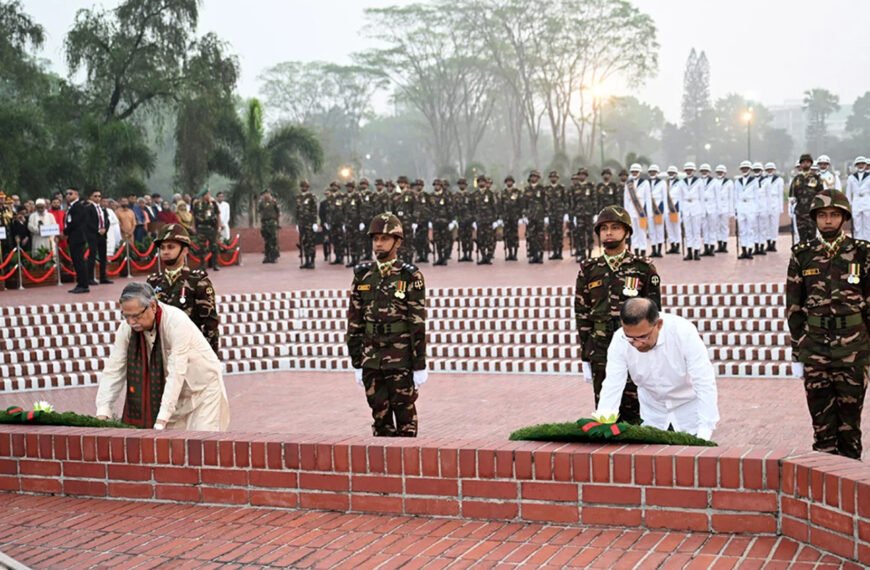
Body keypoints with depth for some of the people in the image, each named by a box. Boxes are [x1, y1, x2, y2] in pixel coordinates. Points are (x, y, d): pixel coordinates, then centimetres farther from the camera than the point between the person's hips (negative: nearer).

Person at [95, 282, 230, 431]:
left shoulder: (177, 323, -30)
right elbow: (113, 370, -12)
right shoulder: (127, 328, -14)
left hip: (202, 389, -5)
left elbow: (176, 374, -33)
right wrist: (102, 415, -22)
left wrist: (161, 422, -38)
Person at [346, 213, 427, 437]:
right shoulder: (362, 276, 7)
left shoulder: (410, 276, -6)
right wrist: (356, 364, 7)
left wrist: (420, 366, -10)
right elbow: (354, 322, 10)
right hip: (371, 359, 4)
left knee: (405, 415, 4)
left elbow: (418, 324, -8)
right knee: (380, 416, 10)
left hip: (401, 360, -4)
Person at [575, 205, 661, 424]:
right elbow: (582, 315, 8)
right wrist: (585, 358, 5)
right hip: (601, 354, 2)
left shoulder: (644, 269, 2)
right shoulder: (588, 270, 8)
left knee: (633, 412, 1)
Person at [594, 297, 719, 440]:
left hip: (690, 408, -2)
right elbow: (612, 386, -23)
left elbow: (705, 384, -30)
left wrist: (704, 435, -35)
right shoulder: (620, 341, -23)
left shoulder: (684, 333, -30)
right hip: (653, 412, 2)